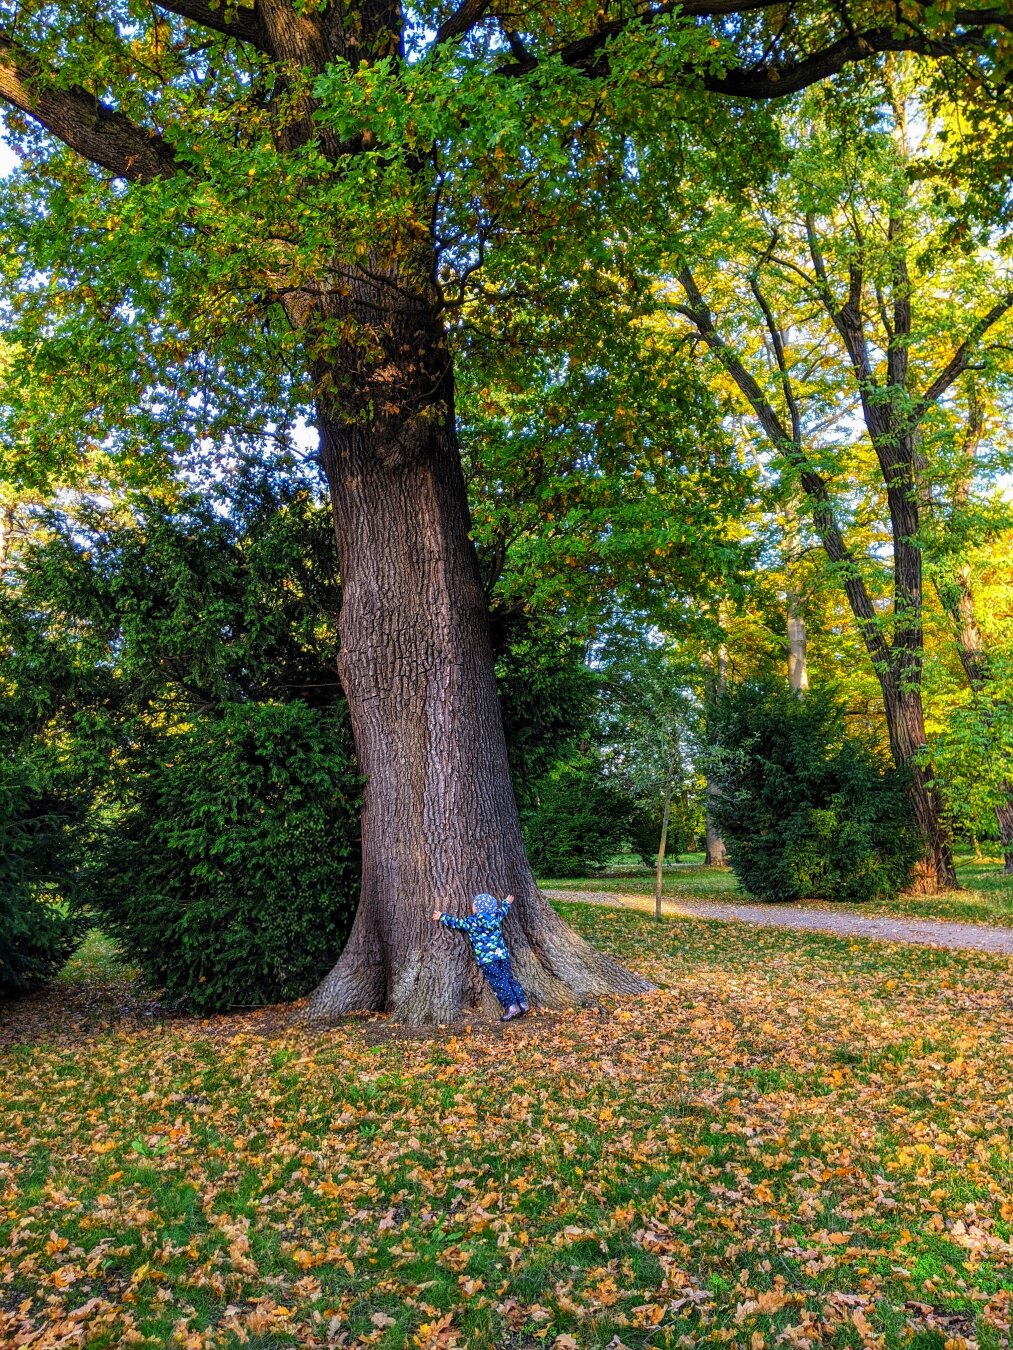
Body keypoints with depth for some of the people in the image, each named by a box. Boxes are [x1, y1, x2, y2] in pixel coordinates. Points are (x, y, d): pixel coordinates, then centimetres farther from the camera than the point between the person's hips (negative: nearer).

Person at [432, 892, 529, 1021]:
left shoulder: (472, 922, -9)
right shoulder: (496, 916, 6)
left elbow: (457, 923, 1)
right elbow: (503, 909, 28)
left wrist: (442, 917, 13)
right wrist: (507, 902, 50)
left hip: (486, 958, -6)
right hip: (502, 954, 6)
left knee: (499, 983, -4)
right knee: (510, 978, 11)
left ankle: (511, 1006, -9)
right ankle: (522, 1003, 10)